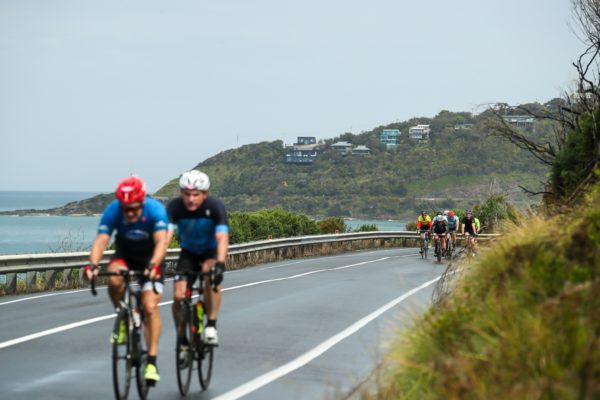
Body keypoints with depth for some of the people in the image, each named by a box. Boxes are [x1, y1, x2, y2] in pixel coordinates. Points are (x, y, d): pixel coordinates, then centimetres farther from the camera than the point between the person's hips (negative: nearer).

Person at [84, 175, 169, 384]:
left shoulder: (156, 210, -31)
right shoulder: (112, 211, -26)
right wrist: (93, 265, -51)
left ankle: (152, 362, -12)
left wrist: (153, 266, -58)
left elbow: (161, 242, -40)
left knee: (150, 307, -17)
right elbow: (101, 240, -32)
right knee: (114, 279, -33)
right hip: (125, 254, 2)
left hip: (150, 257, -2)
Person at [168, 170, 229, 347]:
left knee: (210, 274, -35)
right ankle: (181, 339, 9)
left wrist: (220, 264, -54)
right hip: (188, 253, 2)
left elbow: (222, 239, -39)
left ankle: (211, 325, -22)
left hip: (211, 252, -2)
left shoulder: (215, 206, -28)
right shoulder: (175, 207, -24)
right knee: (178, 296, -14)